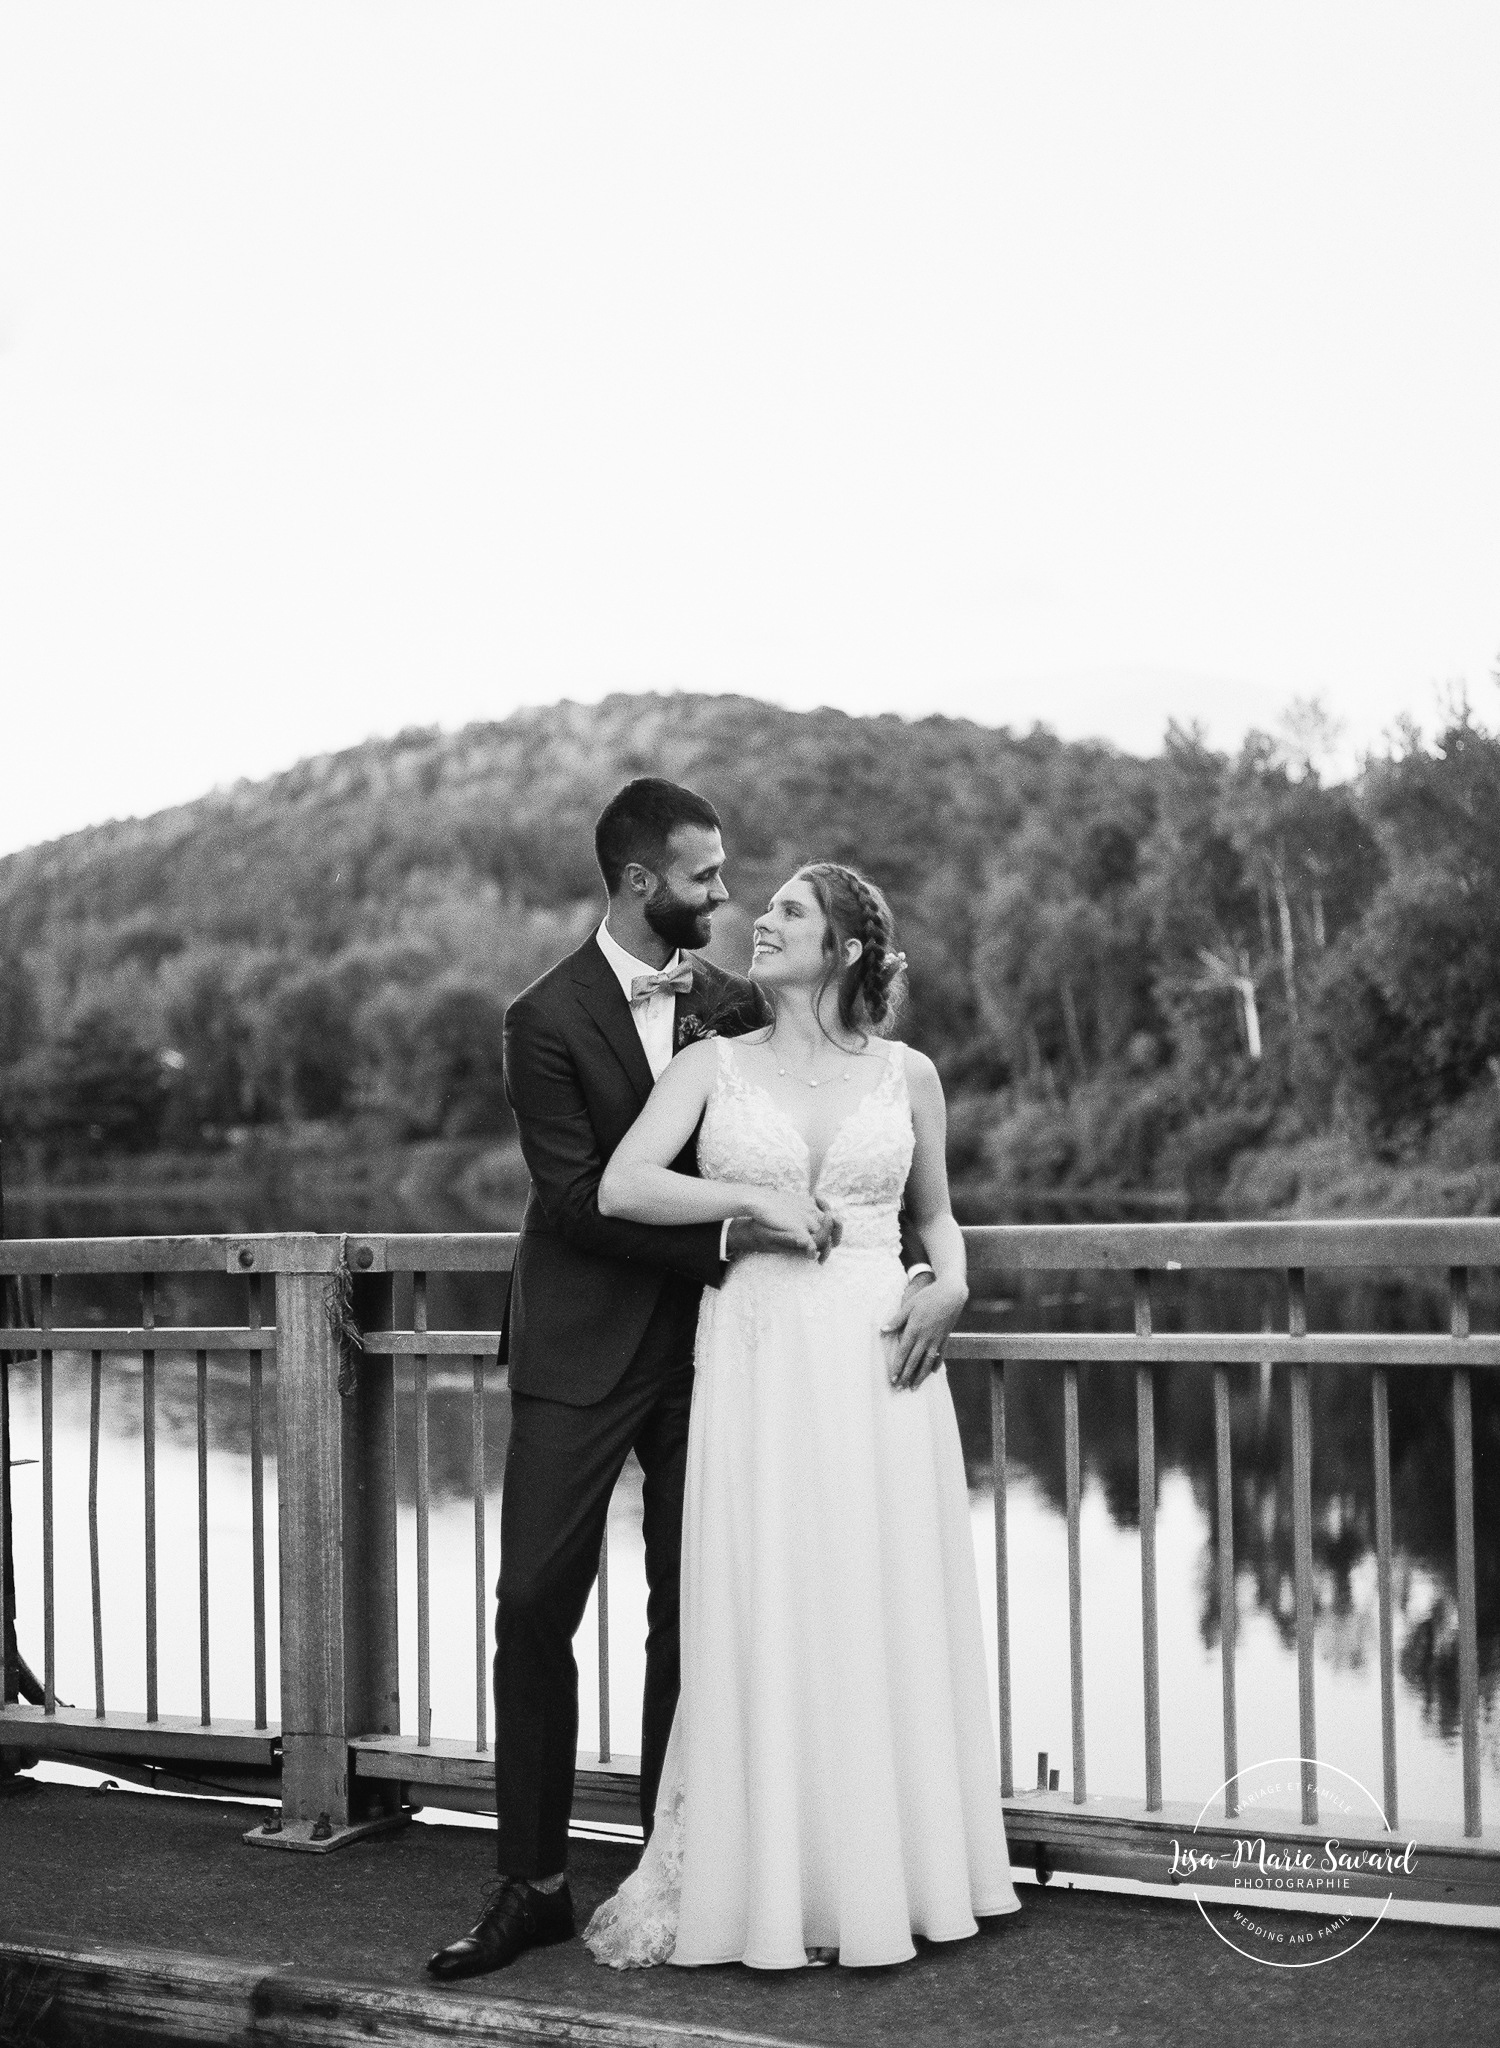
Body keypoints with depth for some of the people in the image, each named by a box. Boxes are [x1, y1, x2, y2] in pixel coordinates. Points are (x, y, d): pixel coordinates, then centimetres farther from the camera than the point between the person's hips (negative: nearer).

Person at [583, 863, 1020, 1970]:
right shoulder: (712, 1066, 5)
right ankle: (768, 1885, 10)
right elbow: (621, 1186, -7)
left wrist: (952, 1288, 0)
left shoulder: (907, 1074, 9)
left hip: (881, 1359, 1)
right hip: (758, 1361, -1)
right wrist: (752, 1197, -14)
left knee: (889, 1618, 4)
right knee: (766, 1619, -1)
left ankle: (886, 1874, 15)